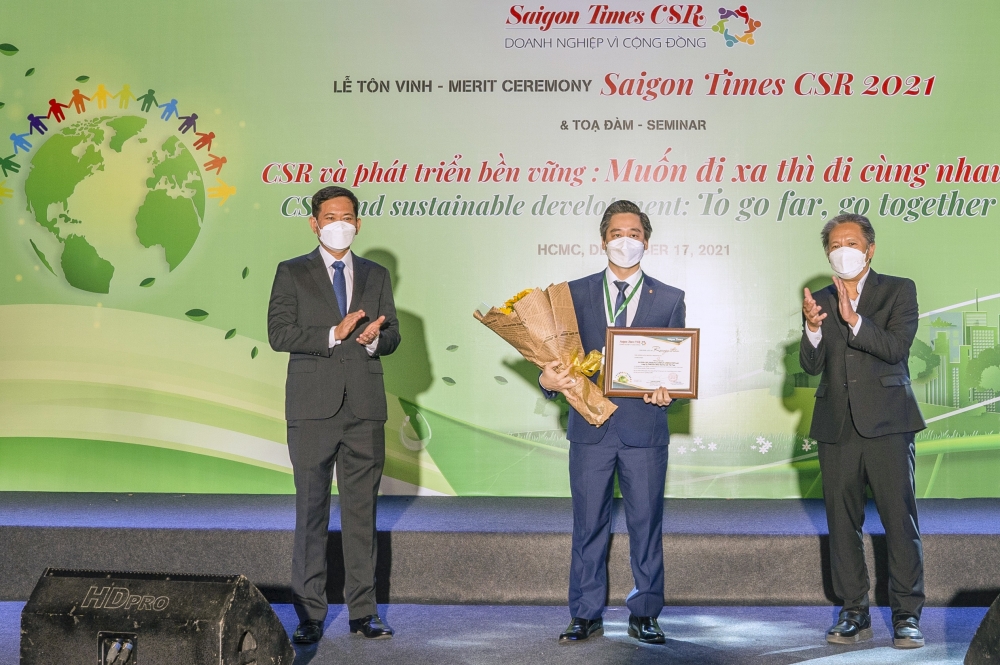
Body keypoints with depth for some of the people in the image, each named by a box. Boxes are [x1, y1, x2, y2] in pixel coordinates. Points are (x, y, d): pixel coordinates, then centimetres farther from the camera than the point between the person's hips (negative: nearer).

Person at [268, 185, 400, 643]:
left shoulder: (376, 276, 15)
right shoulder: (292, 274, 6)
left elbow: (392, 337, 11)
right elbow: (278, 333, -6)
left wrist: (374, 337, -11)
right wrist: (333, 334, -15)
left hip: (365, 409, 3)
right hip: (313, 409, -2)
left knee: (362, 511, 6)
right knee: (311, 513, 1)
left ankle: (363, 612, 12)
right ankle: (309, 614, 8)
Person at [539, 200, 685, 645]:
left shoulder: (669, 299, 8)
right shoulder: (576, 292, 8)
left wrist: (668, 390, -14)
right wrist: (548, 379, -14)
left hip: (644, 428, 0)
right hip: (590, 426, 0)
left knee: (646, 524, 5)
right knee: (588, 524, 6)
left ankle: (644, 615, 16)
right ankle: (586, 616, 15)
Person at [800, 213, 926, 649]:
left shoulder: (898, 290, 4)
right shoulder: (820, 301, 13)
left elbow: (897, 346, -11)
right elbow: (811, 365, 3)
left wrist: (854, 320, -23)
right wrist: (813, 328, -16)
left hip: (886, 422, -3)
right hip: (837, 427, 4)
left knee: (900, 519, -5)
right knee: (842, 522, 6)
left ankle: (907, 614, 3)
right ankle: (854, 614, 14)